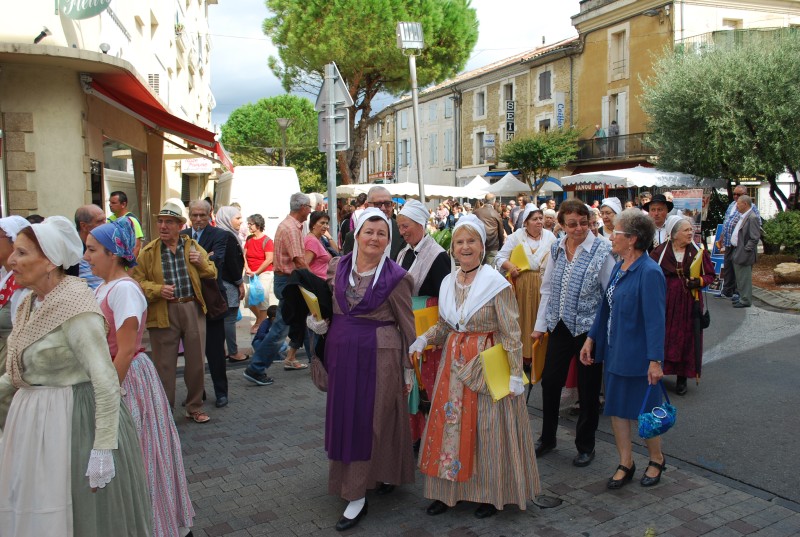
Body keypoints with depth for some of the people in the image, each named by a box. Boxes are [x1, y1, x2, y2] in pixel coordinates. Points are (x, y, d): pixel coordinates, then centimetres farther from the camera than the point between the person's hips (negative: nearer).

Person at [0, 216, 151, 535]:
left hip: (74, 422, -9)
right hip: (33, 422, 9)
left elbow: (106, 381, -23)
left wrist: (104, 449, -23)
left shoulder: (74, 308, -21)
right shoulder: (32, 303, 7)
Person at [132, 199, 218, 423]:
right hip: (163, 313, -2)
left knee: (196, 362, 10)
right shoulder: (148, 252, 0)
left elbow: (212, 273, 13)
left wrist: (201, 262, -7)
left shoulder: (193, 246, 8)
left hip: (193, 309, 2)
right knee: (164, 365, 4)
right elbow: (137, 281, -1)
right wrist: (157, 290, -18)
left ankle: (195, 408, 26)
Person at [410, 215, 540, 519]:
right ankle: (450, 488, 25)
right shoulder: (448, 283, 4)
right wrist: (424, 339, -4)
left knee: (487, 429, 4)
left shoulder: (496, 283, -12)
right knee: (450, 424, 9)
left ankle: (492, 493, 22)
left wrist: (515, 374, -13)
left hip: (487, 365, -5)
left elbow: (511, 334, -11)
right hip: (455, 365, 5)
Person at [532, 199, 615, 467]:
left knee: (588, 389, 8)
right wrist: (540, 324, 7)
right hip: (560, 325, 4)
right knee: (550, 381, 11)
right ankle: (547, 438, 31)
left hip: (589, 327, -4)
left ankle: (585, 445, 27)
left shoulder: (601, 250, -11)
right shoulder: (556, 249, 3)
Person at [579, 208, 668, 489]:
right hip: (614, 350, 8)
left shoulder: (650, 273, -20)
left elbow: (656, 320, -21)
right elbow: (605, 306, 12)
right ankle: (625, 464, 27)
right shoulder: (619, 266, 6)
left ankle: (656, 460, 32)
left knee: (644, 411, 9)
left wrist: (655, 360, -23)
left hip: (637, 355, -8)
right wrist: (591, 338, 10)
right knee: (617, 408, 13)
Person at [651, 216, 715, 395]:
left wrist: (699, 281, -13)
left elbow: (710, 275, 6)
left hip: (689, 303, 1)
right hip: (664, 302, -1)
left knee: (686, 338, 5)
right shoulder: (659, 252, -3)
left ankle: (682, 377, 19)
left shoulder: (698, 252, 1)